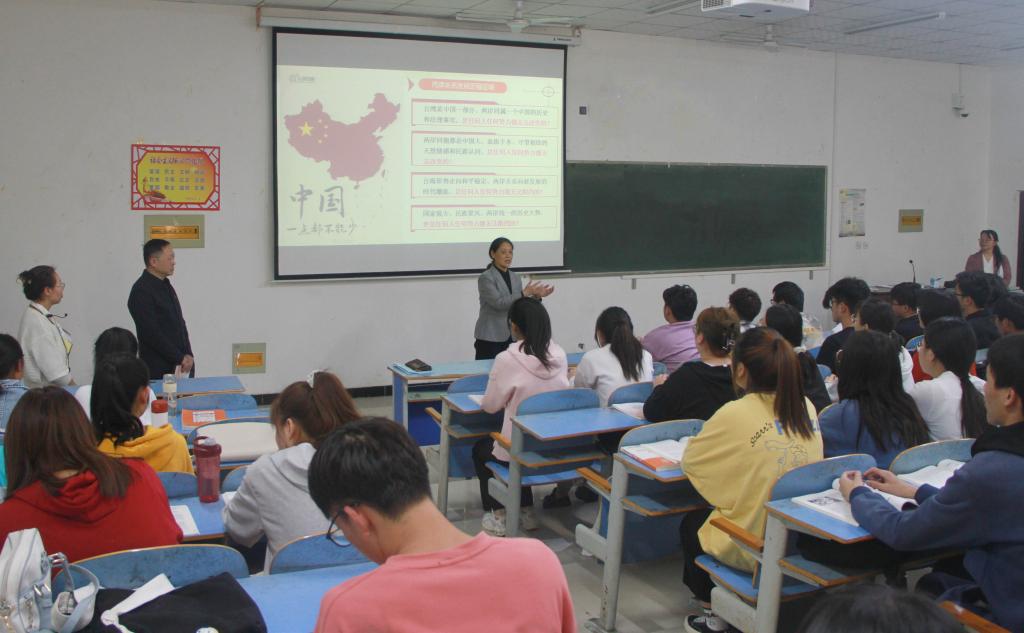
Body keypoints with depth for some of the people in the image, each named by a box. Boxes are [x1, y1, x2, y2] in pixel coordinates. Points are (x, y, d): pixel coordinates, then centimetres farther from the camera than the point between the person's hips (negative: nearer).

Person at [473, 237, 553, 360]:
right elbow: (498, 303, -20)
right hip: (490, 337, -6)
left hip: (511, 337, 6)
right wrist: (524, 293, -22)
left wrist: (536, 296, -3)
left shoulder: (515, 278, 11)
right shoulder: (485, 278, -9)